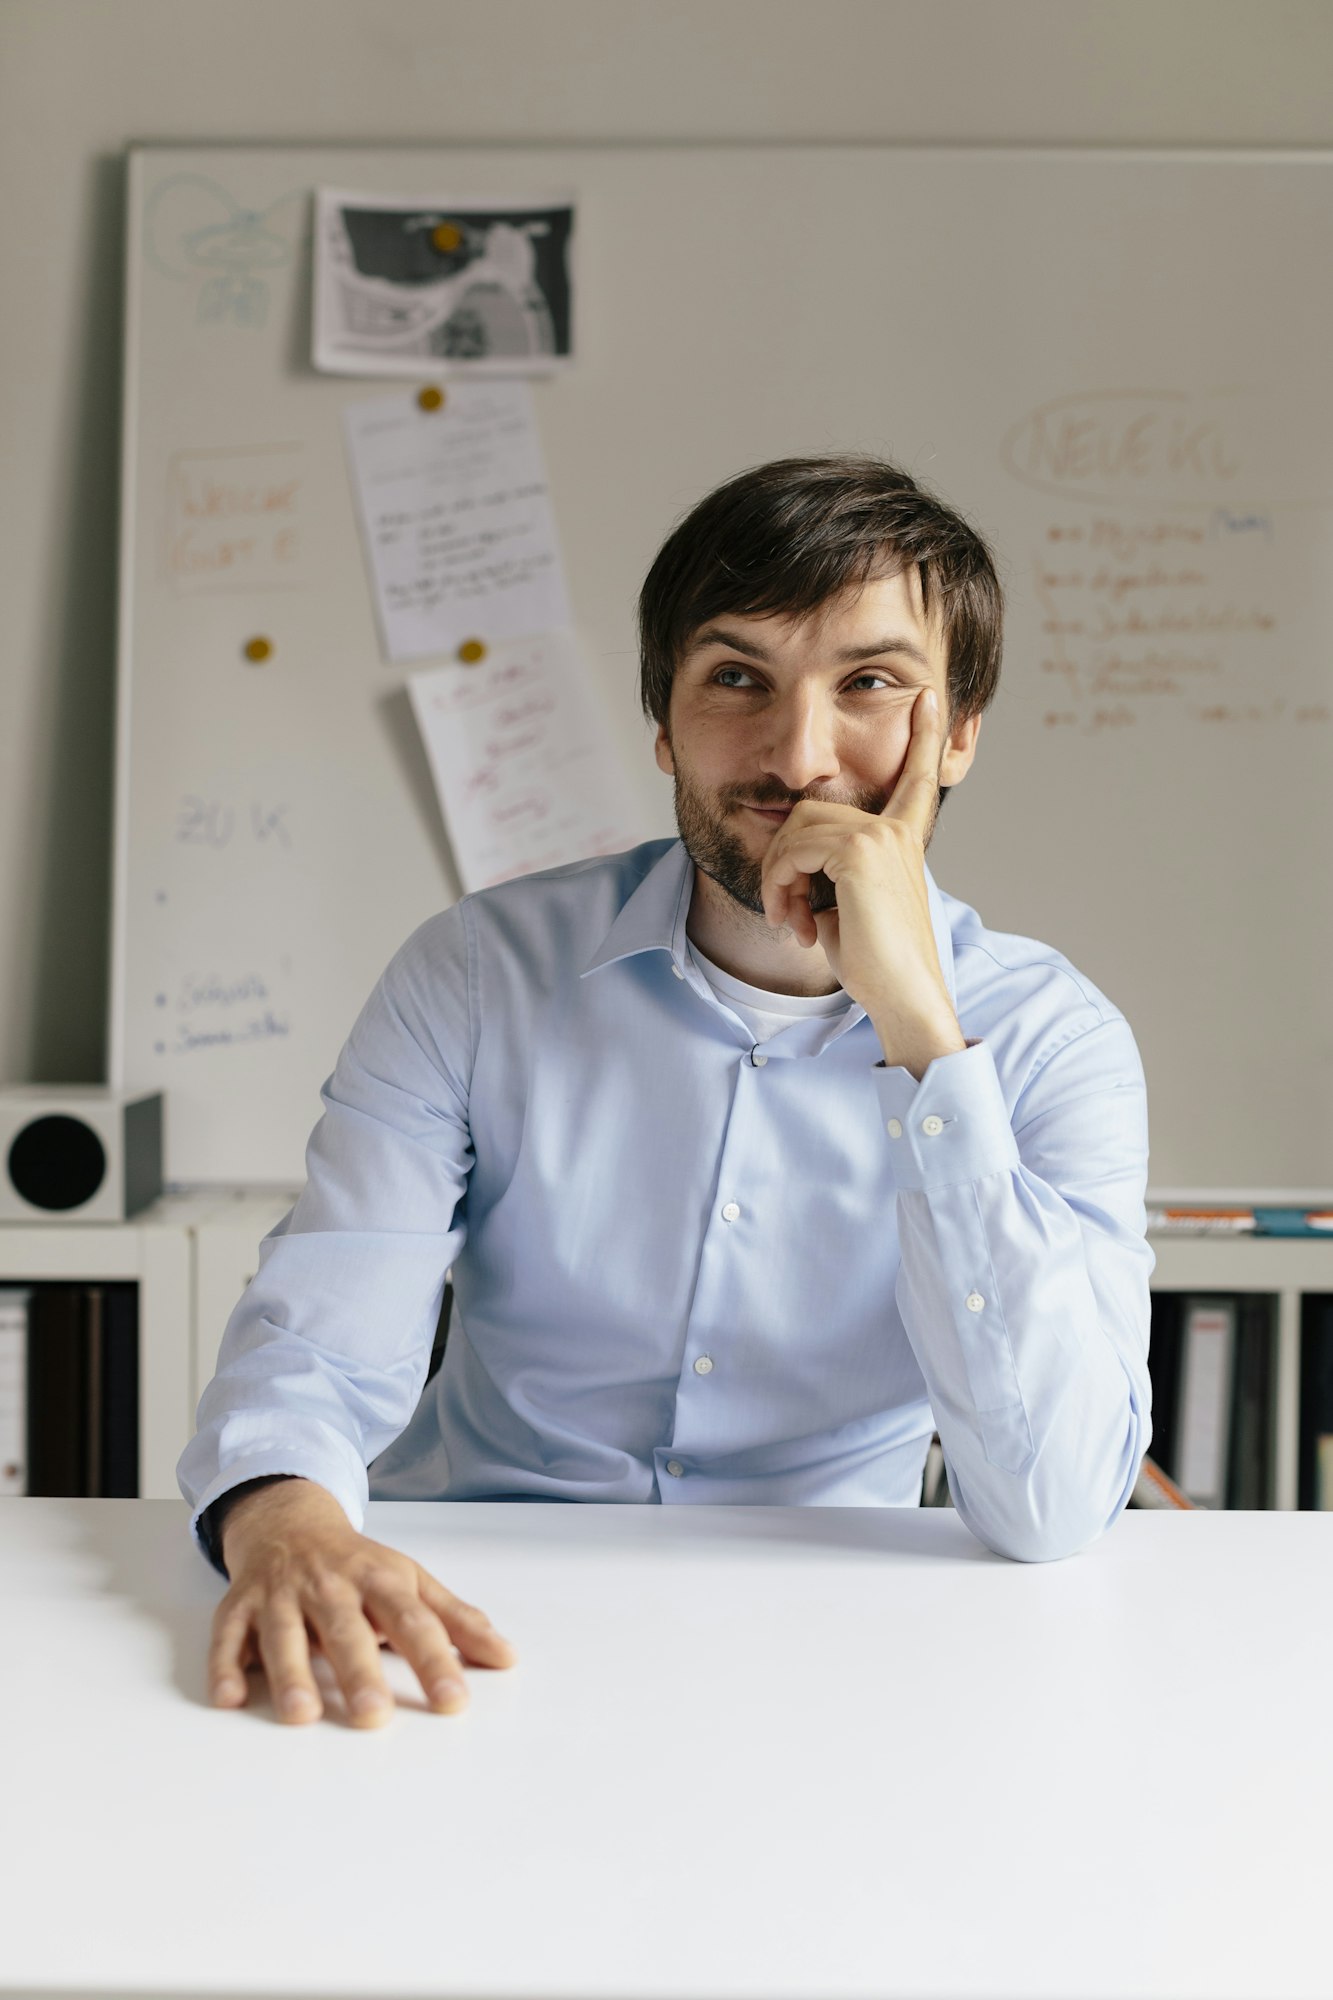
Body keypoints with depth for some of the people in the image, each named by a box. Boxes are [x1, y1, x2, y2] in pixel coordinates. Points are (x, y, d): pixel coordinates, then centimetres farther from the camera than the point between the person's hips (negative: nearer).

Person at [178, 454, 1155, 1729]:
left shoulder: (1051, 1043, -7)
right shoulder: (480, 974, -4)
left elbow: (1051, 1509, -19)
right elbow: (319, 1339, -11)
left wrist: (921, 1029, -23)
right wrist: (282, 1516, -35)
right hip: (468, 1631, 0)